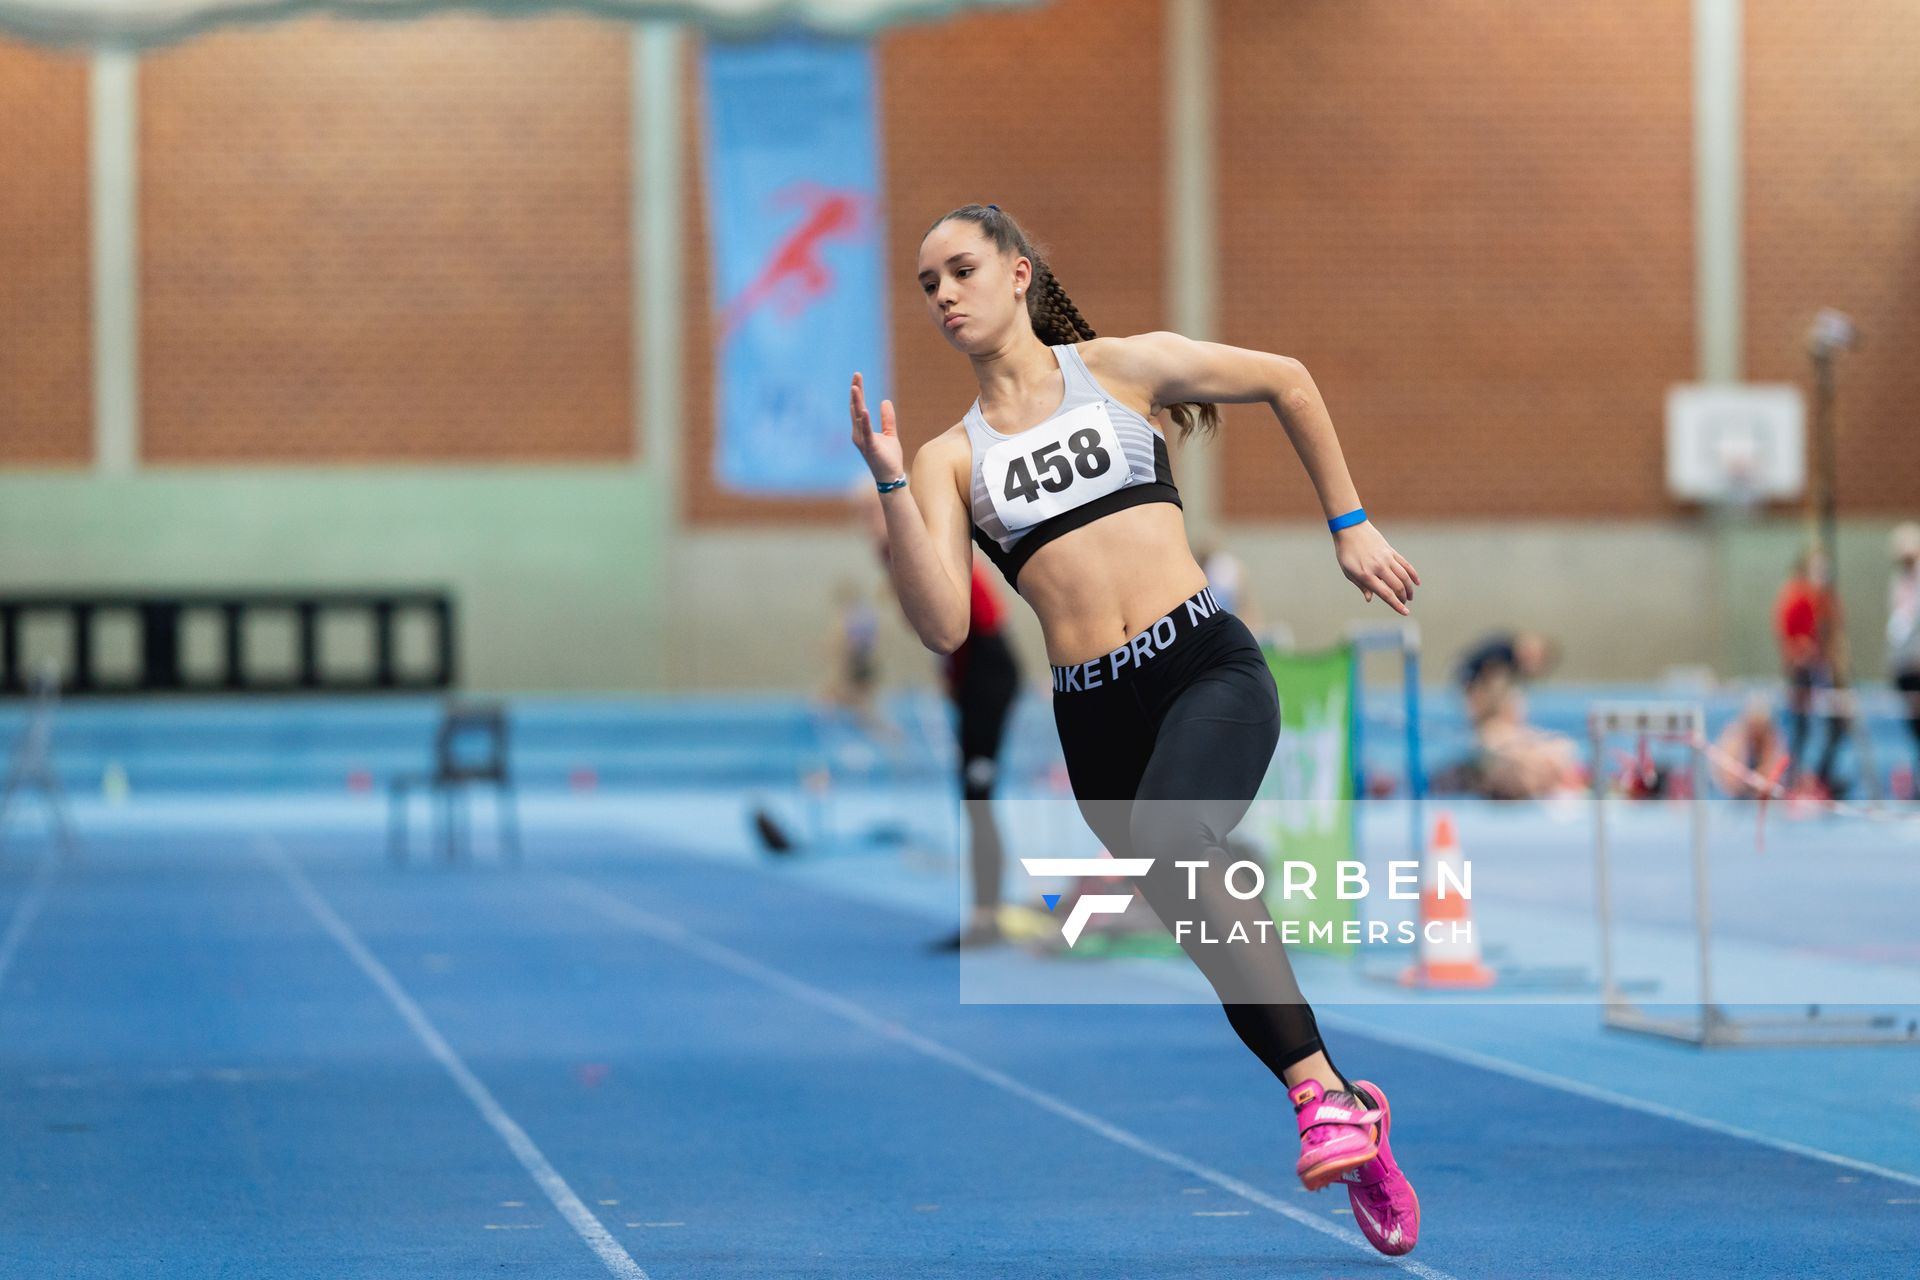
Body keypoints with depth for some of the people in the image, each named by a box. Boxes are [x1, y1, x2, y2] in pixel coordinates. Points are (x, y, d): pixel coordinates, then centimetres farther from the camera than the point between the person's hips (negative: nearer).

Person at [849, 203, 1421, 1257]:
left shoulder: (1122, 367, 7)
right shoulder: (951, 458, 10)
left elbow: (1287, 381, 20)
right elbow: (944, 627, -4)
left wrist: (1349, 527, 18)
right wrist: (890, 483, -10)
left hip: (1207, 667, -4)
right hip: (1095, 717, 4)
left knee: (1168, 848, -33)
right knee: (1222, 948, 6)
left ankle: (1323, 1091, -30)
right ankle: (1353, 1118, 25)